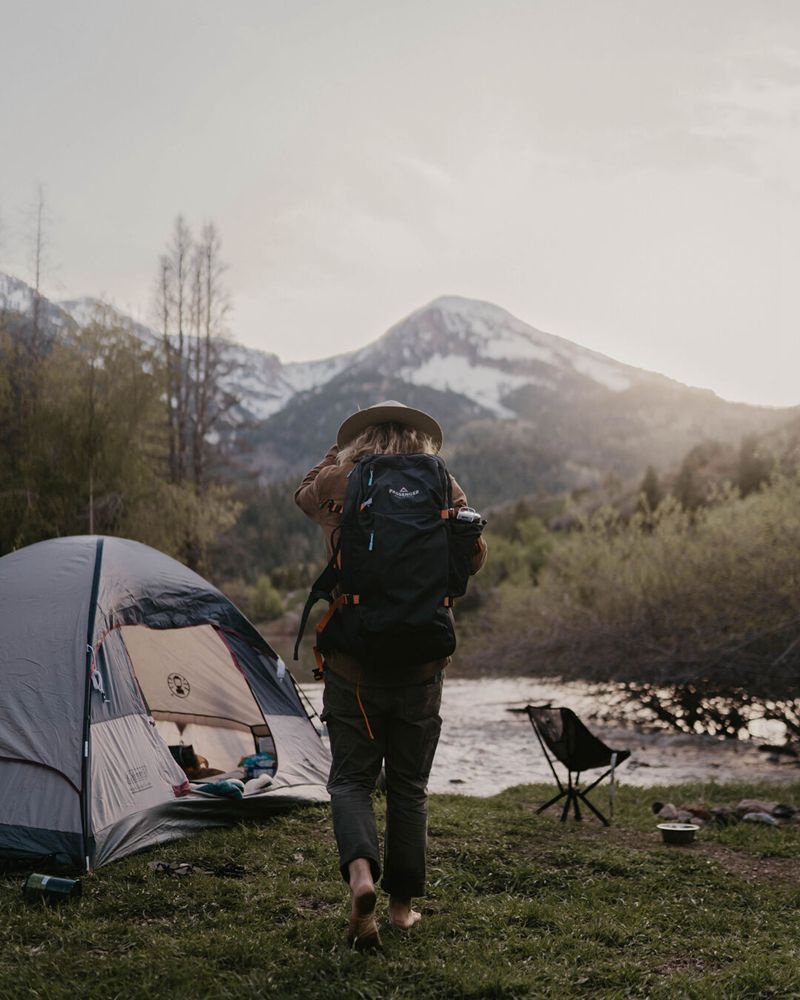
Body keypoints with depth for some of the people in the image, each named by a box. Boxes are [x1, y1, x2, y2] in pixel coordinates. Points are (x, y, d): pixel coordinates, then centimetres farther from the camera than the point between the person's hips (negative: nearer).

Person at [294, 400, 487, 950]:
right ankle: (402, 902, 21)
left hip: (352, 661, -1)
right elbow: (475, 556, 9)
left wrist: (341, 452, 33)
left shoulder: (339, 483, -1)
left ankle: (361, 872, -17)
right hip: (420, 662, 1)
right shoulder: (442, 486, -1)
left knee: (351, 776, 8)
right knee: (409, 784, 14)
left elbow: (306, 492, 23)